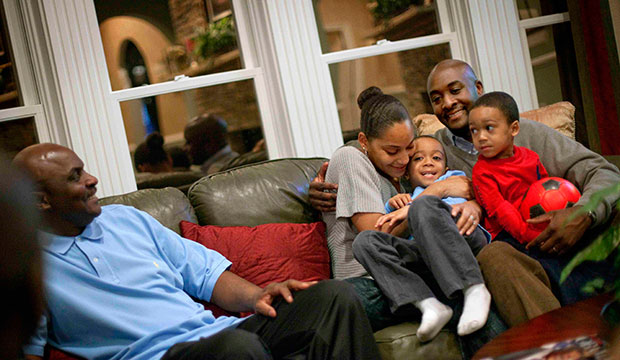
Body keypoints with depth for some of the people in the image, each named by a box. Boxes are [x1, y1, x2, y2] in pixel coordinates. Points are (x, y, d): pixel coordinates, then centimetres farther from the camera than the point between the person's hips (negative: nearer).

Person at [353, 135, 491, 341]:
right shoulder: (406, 198, 43)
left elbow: (460, 203, 10)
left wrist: (411, 209, -1)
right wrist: (393, 204, 10)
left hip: (466, 238, -3)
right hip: (422, 251, 3)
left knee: (423, 205, -31)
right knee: (364, 241, -18)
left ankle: (474, 290, -42)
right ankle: (430, 306, -38)